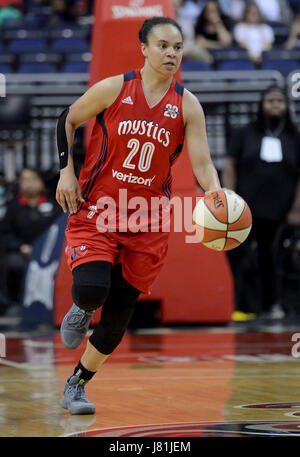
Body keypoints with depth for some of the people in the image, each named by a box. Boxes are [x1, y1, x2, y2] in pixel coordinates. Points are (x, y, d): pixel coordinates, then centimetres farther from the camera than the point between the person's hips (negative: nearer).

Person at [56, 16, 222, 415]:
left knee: (118, 319, 3)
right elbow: (68, 120, 7)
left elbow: (202, 165, -8)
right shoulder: (112, 90, -7)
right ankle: (81, 310, 13)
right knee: (92, 289, -26)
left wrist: (216, 196, -28)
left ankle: (76, 386, 26)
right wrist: (66, 170, -3)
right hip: (96, 211, -2)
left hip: (147, 222, 2)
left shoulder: (187, 106, -4)